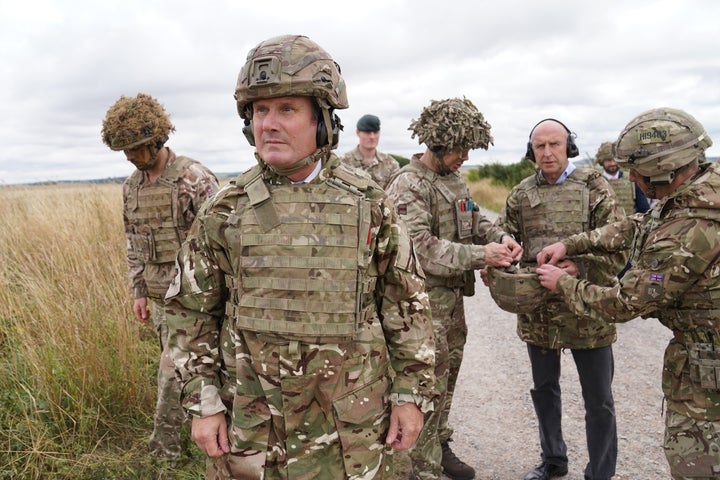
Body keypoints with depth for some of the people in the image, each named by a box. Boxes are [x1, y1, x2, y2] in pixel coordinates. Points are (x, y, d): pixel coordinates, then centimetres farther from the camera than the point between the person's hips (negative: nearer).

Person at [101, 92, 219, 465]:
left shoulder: (194, 178, -16)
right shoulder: (131, 187, 7)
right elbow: (133, 241, 15)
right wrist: (138, 291, 13)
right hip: (158, 294, 7)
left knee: (173, 369, -5)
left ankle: (164, 451, 9)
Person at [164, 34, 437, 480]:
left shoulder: (369, 203, -5)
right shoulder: (225, 210, -4)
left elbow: (408, 305, 0)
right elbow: (191, 312, 3)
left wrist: (412, 394, 0)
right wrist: (203, 404, 0)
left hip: (351, 423, 0)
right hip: (251, 423, 1)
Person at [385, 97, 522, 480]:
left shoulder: (455, 180, 12)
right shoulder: (408, 185, -15)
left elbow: (474, 223, 19)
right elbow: (420, 247, -25)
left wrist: (500, 238, -3)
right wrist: (479, 255, -28)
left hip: (453, 296, 9)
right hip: (425, 300, -9)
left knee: (447, 378, 20)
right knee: (429, 387, 0)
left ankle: (439, 448, 38)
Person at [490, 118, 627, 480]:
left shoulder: (593, 186, -4)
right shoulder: (520, 195, 5)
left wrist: (581, 266, -27)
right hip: (537, 311, 4)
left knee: (598, 401, 7)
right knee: (544, 390, 20)